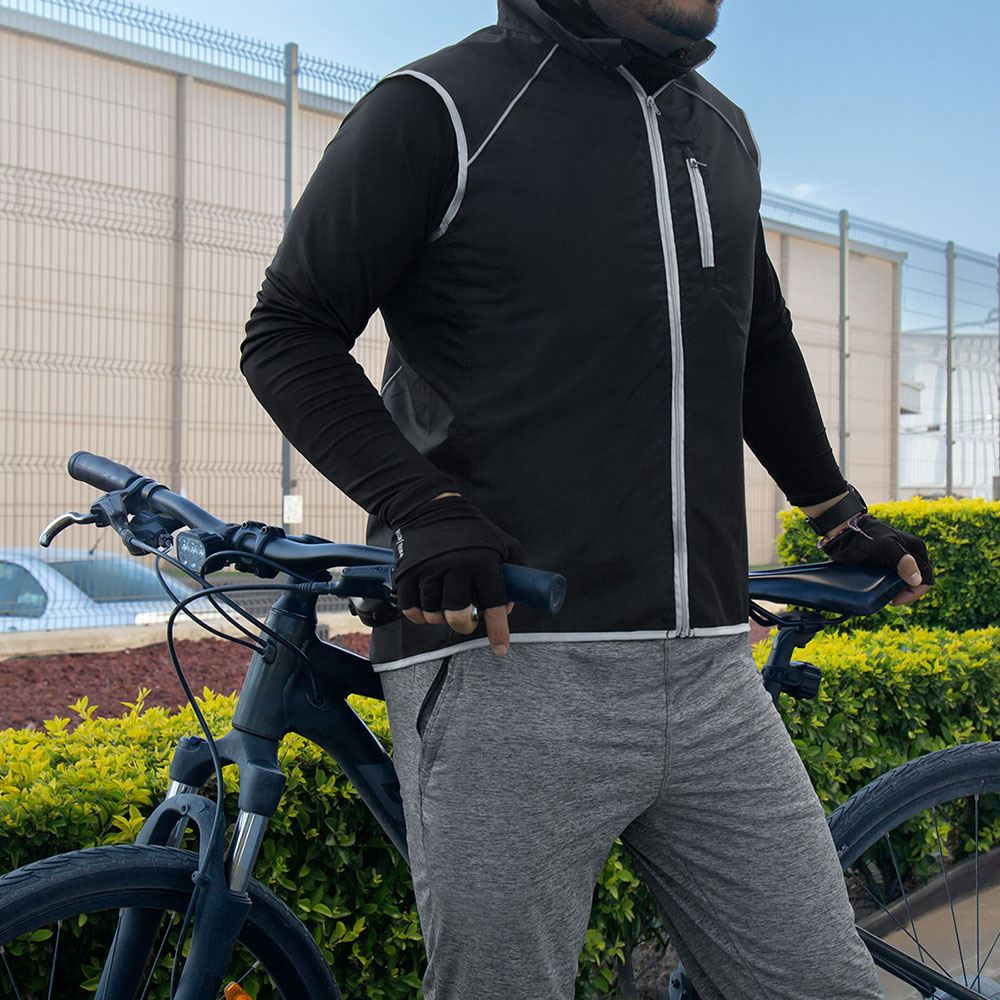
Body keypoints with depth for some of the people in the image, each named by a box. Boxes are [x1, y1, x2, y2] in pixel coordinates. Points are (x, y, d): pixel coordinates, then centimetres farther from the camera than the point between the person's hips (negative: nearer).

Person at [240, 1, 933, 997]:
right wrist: (424, 507, -15)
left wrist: (839, 514, 37)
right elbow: (289, 333, -1)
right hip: (506, 668, -5)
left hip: (710, 680, 6)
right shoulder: (440, 109, -1)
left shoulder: (723, 130, 19)